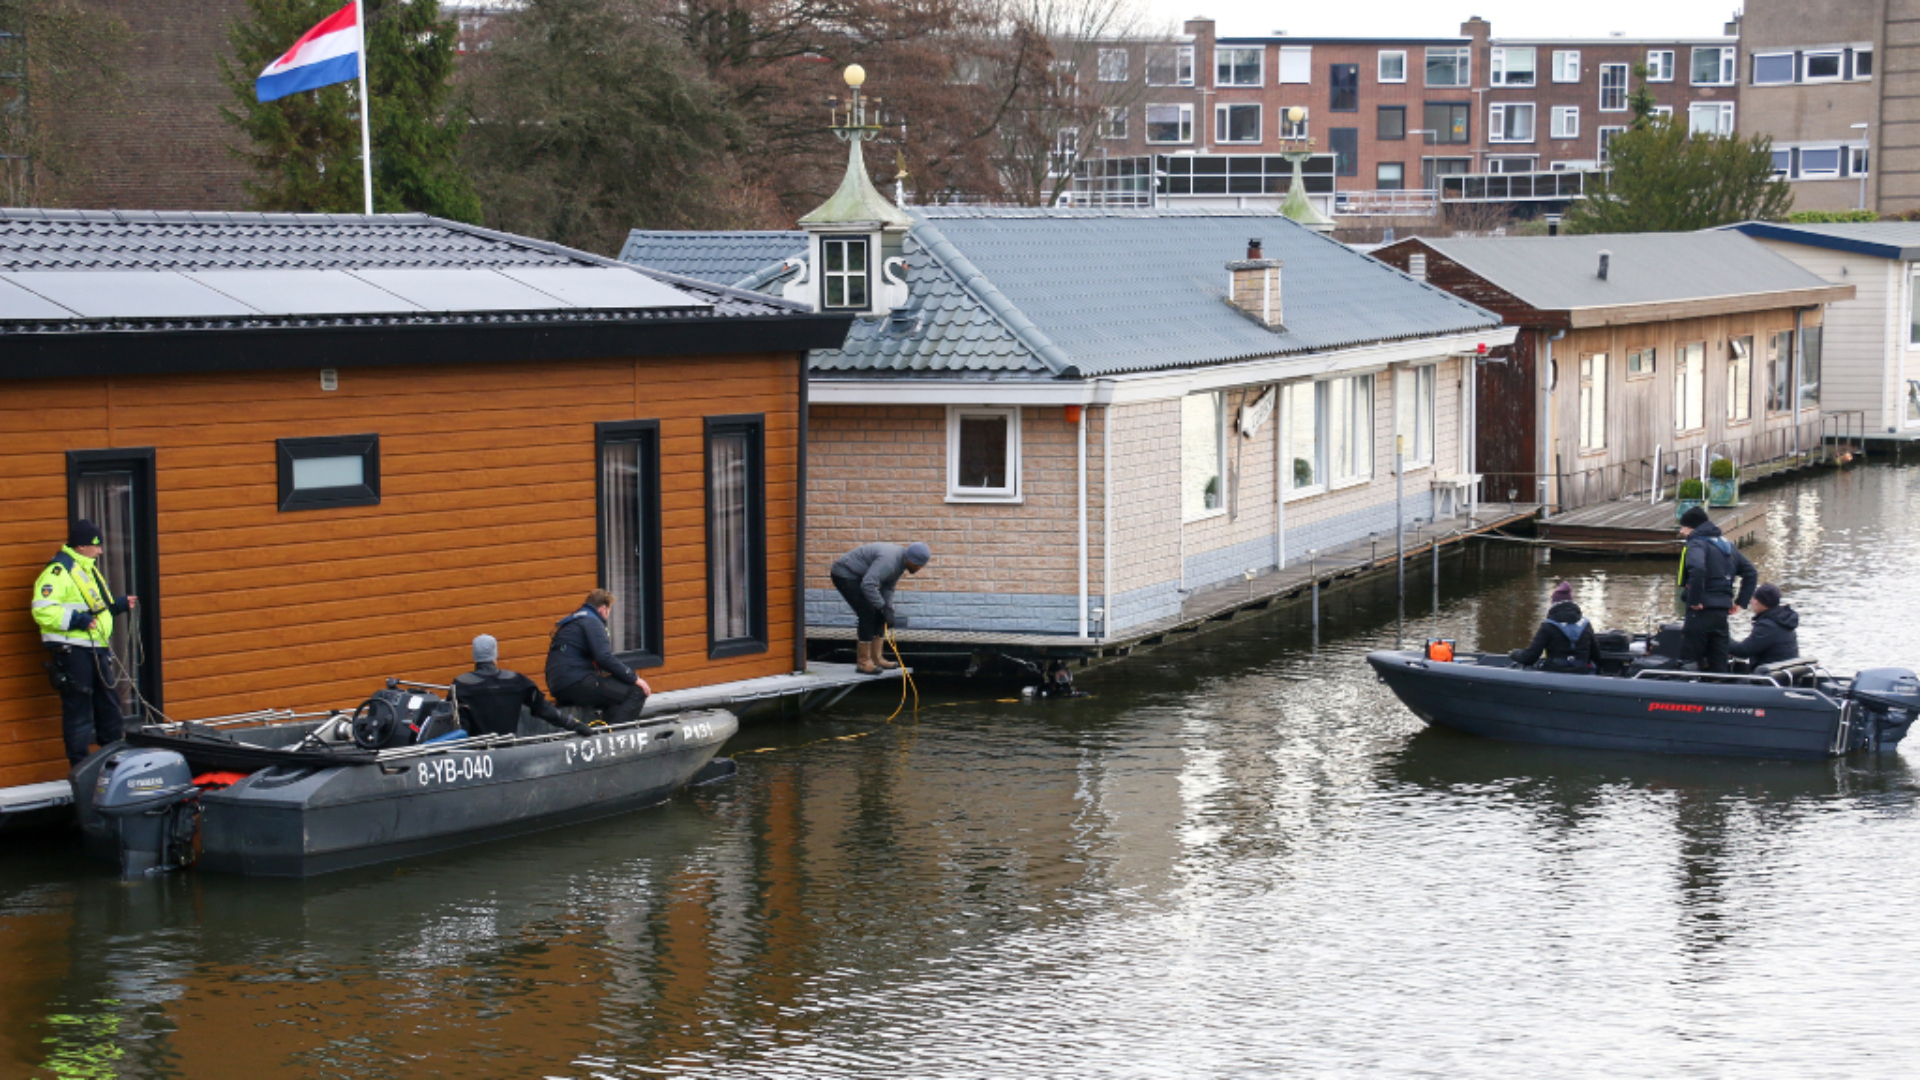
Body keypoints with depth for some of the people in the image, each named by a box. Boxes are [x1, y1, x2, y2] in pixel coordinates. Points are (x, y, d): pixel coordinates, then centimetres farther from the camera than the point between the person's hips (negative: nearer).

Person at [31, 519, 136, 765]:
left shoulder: (88, 569, 19)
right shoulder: (58, 571, -13)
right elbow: (42, 611, -21)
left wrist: (119, 606, 16)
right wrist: (76, 620, -26)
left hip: (96, 648, 9)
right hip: (72, 650, -9)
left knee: (108, 705, 14)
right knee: (78, 708, -5)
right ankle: (80, 766, 0)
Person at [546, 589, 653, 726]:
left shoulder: (573, 622, 26)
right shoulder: (591, 621, -4)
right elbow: (604, 658, -16)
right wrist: (634, 679, -10)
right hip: (575, 684, -10)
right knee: (636, 692, -14)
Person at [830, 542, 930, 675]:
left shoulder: (900, 560, 0)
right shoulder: (889, 561, -31)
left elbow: (887, 588, 5)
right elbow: (868, 585, -39)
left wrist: (888, 609, -9)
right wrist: (884, 608, -30)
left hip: (856, 576, 10)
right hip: (844, 575, -10)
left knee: (878, 615, 5)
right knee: (867, 614, -15)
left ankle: (877, 659, 8)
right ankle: (863, 662, -10)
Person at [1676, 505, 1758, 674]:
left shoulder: (1697, 544, -9)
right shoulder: (1727, 544, 18)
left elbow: (1697, 570, -30)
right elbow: (1751, 573, 22)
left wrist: (1694, 600, -21)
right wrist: (1740, 602, 17)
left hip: (1701, 611, -8)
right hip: (1722, 612, 8)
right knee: (1719, 665, 11)